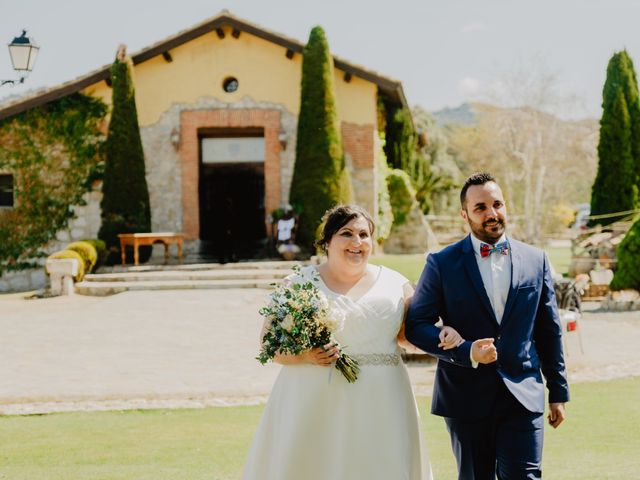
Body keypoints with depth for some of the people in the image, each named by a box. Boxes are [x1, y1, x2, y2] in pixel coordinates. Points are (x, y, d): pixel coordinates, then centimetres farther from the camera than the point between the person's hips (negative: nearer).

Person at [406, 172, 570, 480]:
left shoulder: (535, 260, 6)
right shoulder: (442, 264, -1)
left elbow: (549, 331, 11)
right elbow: (417, 325, -3)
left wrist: (558, 392, 11)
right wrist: (466, 352, -18)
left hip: (523, 397, 1)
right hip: (466, 399, -1)